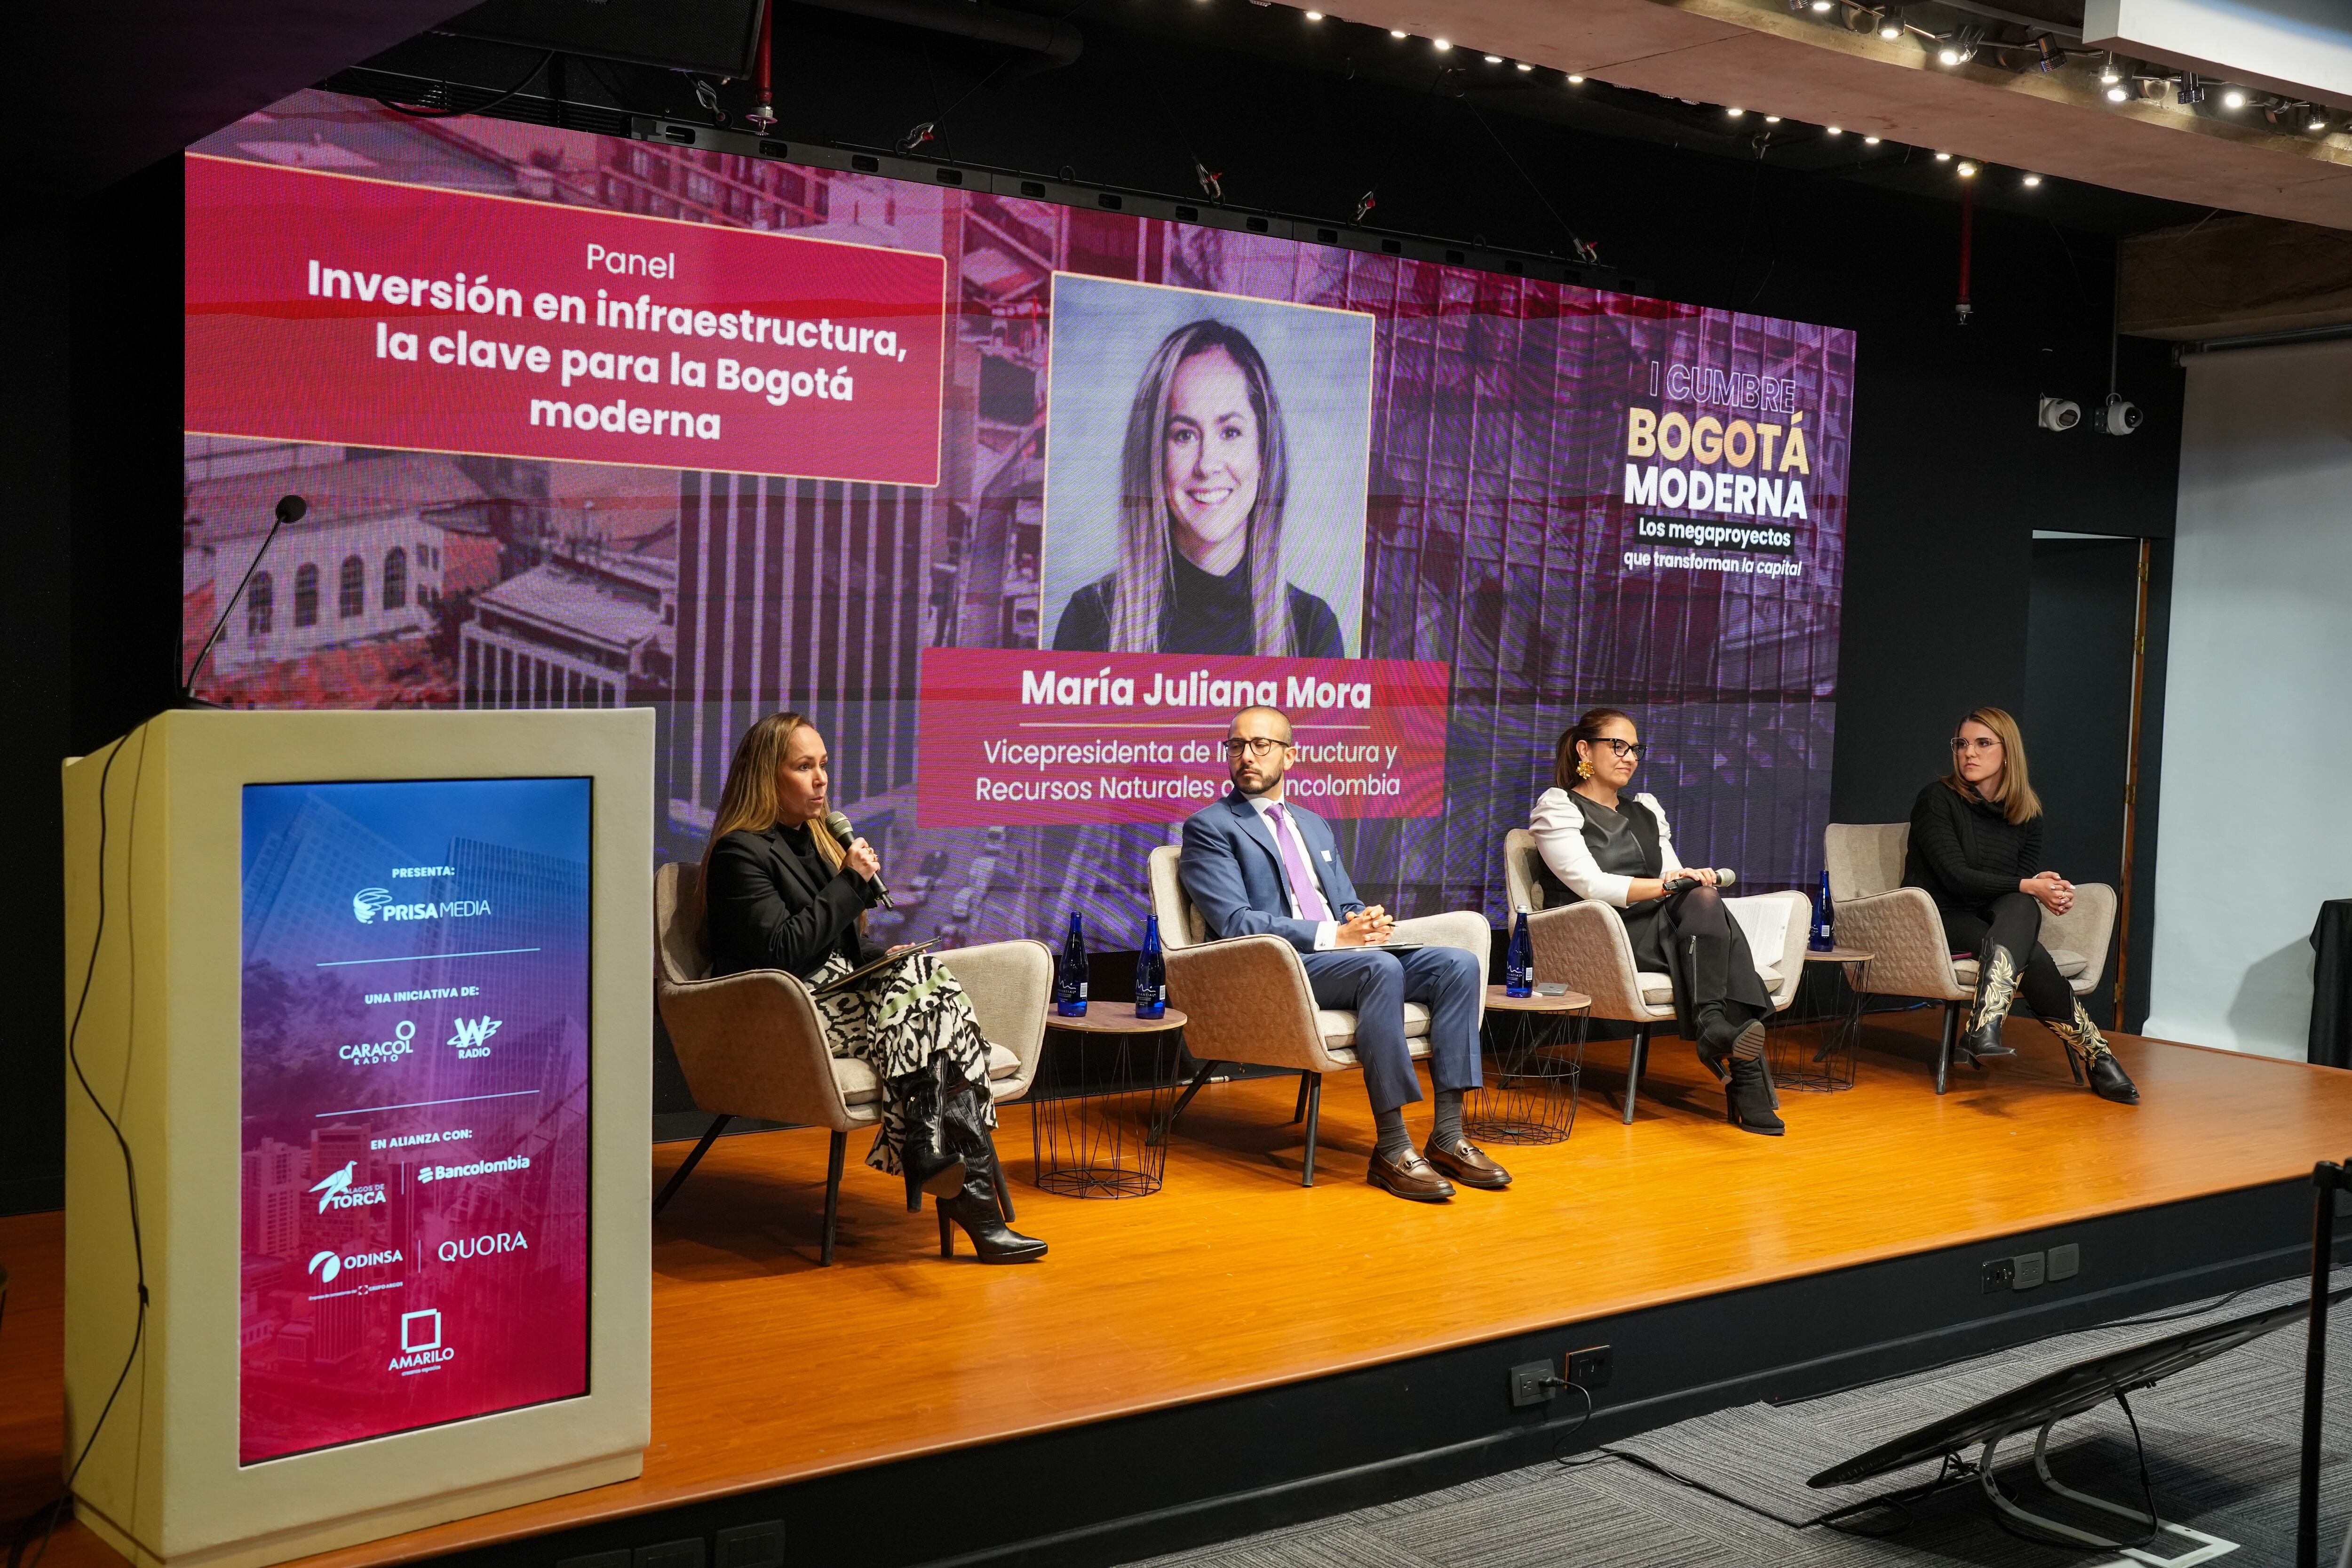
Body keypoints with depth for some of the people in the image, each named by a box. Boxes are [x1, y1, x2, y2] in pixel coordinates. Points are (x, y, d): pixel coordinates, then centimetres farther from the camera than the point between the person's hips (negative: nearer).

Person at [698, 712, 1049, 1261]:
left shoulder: (813, 839, 22)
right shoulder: (740, 852, -5)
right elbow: (783, 951, -17)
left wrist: (883, 957, 6)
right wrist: (851, 883, -12)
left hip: (838, 997, 7)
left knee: (928, 978, -24)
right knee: (928, 992, -28)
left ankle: (935, 1162, -30)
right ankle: (968, 1186, -32)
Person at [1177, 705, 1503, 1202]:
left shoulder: (1314, 824, 26)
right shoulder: (1210, 827, 2)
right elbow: (1235, 922, -10)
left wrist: (1366, 921, -3)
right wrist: (1331, 935, -19)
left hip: (1345, 955, 7)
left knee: (1458, 964, -16)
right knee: (1381, 968, -35)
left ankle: (1448, 1137, -17)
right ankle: (1392, 1150, -32)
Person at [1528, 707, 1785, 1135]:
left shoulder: (1646, 810, 26)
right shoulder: (1558, 807, 5)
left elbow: (1675, 877, 17)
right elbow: (1589, 884, -10)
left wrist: (1694, 879, -8)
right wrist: (1666, 885, -18)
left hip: (1665, 931, 6)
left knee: (1704, 900, -29)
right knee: (1705, 904, -31)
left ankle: (1714, 1026, -44)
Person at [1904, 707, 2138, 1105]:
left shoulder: (2026, 811, 10)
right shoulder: (1937, 800, -7)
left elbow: (2027, 877, 5)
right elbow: (1956, 878, -15)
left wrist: (2050, 890, -19)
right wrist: (2028, 887, -21)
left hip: (1992, 919, 4)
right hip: (1939, 920, -4)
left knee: (2022, 908, -35)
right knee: (2032, 957, -32)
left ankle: (1984, 1027, -53)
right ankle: (2095, 1055, -26)